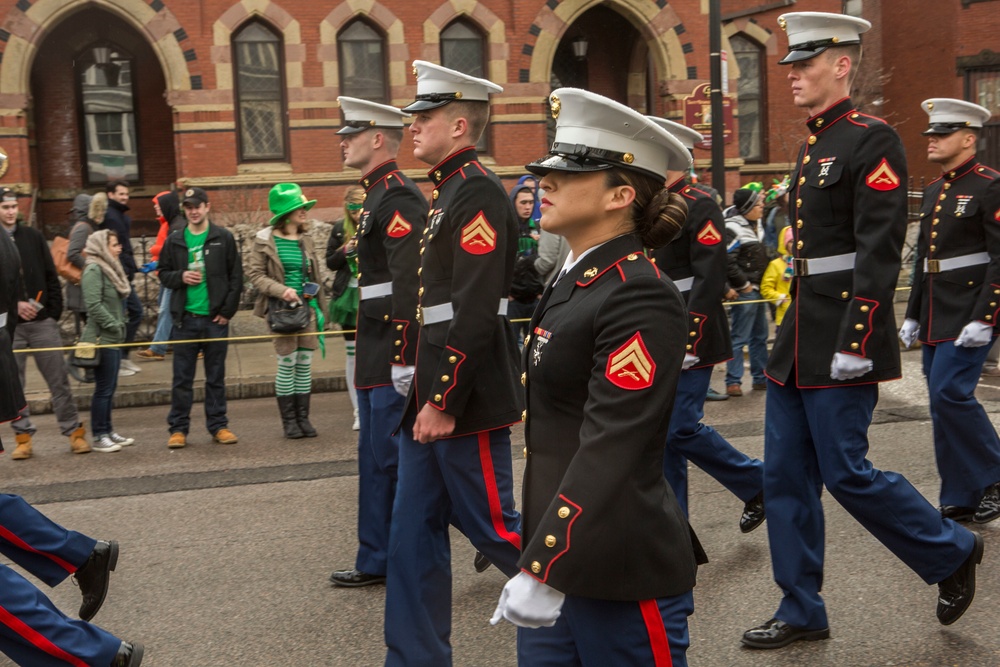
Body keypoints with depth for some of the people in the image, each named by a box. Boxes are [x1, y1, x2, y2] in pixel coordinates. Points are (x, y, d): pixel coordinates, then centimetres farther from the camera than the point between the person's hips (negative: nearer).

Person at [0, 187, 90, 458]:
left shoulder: (33, 236, 9)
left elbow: (51, 276, 9)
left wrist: (54, 311, 0)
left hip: (42, 322, 1)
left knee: (59, 380, 1)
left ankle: (74, 431, 7)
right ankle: (23, 436, 15)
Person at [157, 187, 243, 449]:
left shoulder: (223, 238, 2)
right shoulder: (174, 241, 6)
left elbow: (236, 277, 1)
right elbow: (163, 274, 12)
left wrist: (228, 310, -5)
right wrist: (180, 277, -9)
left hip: (215, 318, -1)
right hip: (185, 318, 1)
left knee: (216, 377, 8)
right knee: (182, 378, 5)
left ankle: (218, 425, 17)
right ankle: (178, 428, 12)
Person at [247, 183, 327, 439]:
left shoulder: (306, 239, 10)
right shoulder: (265, 240, -4)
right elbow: (254, 273, -6)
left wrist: (319, 306, 13)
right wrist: (281, 290, -19)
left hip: (307, 306, 4)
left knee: (305, 362, 5)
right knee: (287, 362, -2)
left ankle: (303, 417, 13)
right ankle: (288, 419, 10)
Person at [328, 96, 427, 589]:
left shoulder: (399, 197, -15)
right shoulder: (377, 196, 17)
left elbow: (409, 283, -22)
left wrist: (403, 358, -24)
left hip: (394, 353, -10)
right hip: (376, 354, 10)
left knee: (393, 456, -4)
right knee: (376, 456, 14)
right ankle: (376, 560, 24)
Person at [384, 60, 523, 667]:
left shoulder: (478, 191, -14)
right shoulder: (449, 189, 16)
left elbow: (475, 312, -22)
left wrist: (444, 403, -22)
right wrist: (422, 392, 18)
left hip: (466, 399, -9)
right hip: (431, 394, 10)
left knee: (492, 526, 3)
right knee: (415, 536, 12)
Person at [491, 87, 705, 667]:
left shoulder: (641, 299, -19)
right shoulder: (576, 280, 9)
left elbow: (608, 449, -24)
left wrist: (541, 570, -24)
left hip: (614, 564, -9)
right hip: (560, 544, 9)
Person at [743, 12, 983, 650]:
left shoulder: (872, 141, -10)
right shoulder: (812, 148, 16)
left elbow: (879, 251, -18)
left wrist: (855, 342, -23)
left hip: (840, 345, -9)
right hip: (796, 344, 9)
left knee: (846, 473, -2)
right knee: (785, 476, 9)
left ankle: (953, 551, 23)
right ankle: (802, 612, 21)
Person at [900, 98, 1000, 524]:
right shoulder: (933, 192, 16)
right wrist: (912, 315, 19)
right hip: (935, 319, 8)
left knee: (950, 394, -15)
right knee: (944, 405, 9)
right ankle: (961, 502, 18)